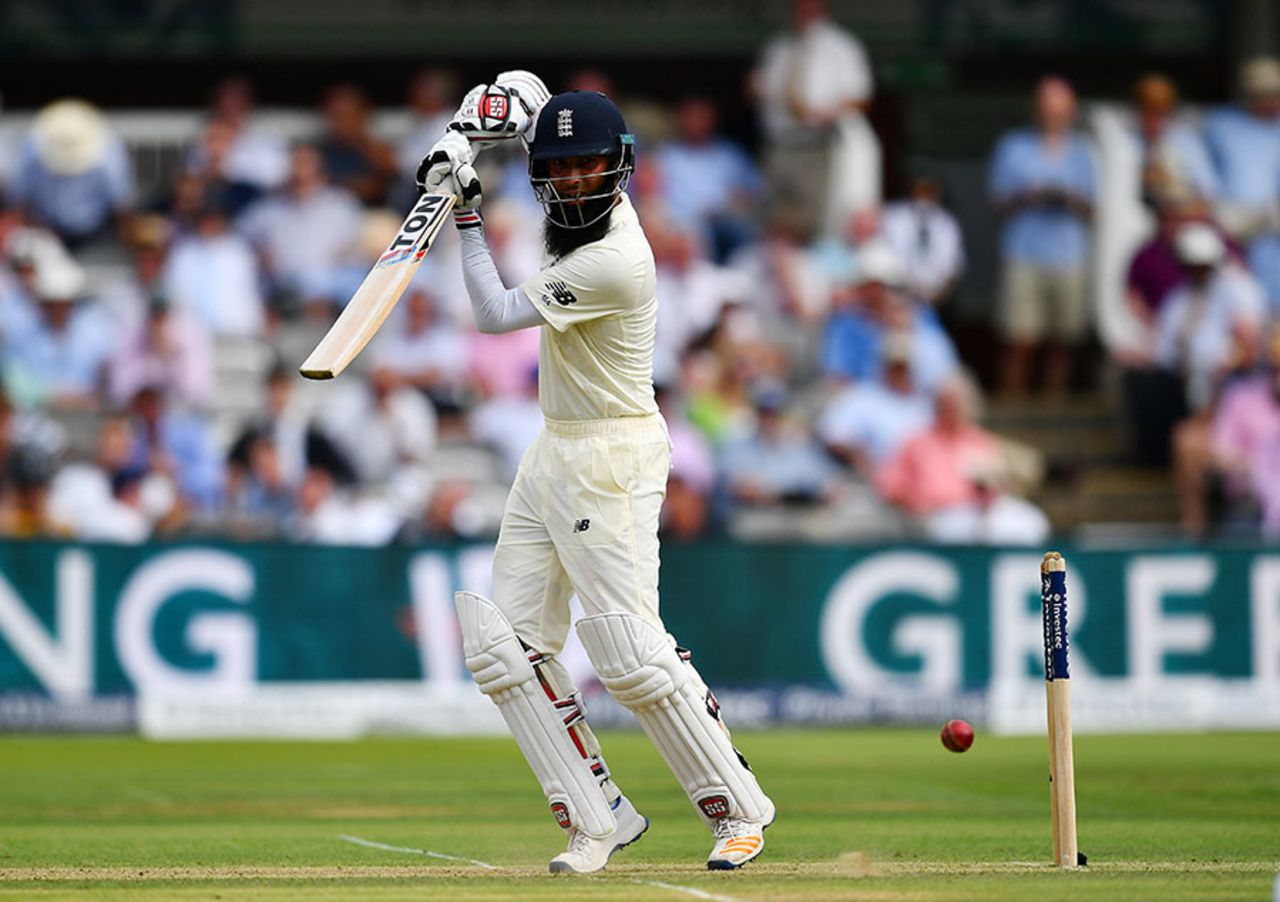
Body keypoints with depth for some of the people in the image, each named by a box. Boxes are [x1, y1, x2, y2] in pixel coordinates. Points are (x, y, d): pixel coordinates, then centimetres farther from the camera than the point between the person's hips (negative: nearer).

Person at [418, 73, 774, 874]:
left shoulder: (615, 263, -24)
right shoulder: (602, 211, 3)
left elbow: (495, 314, -20)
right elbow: (526, 93, 20)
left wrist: (471, 215, -14)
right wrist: (469, 132, 1)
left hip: (613, 457, -10)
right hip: (555, 453, 10)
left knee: (632, 652, -13)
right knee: (507, 643, 4)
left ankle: (739, 809, 1)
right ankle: (598, 818, 7)